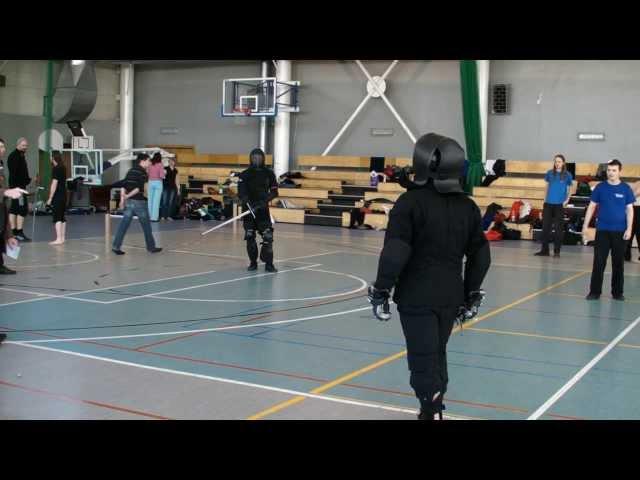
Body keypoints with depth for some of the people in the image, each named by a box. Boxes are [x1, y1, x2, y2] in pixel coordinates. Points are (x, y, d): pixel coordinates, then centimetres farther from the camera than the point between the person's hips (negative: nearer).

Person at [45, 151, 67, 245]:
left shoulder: (56, 169, -14)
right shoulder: (63, 168, 12)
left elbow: (54, 184, -17)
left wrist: (50, 198, -15)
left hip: (57, 196, -9)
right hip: (64, 195, 9)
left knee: (57, 218, -9)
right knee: (62, 217, 11)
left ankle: (58, 239, -12)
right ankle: (62, 238, 14)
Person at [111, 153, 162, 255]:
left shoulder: (131, 171, 13)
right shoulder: (143, 172, -9)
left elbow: (123, 186, 9)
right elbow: (139, 188, -20)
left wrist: (122, 199, 8)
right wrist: (128, 196, -14)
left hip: (129, 201, 7)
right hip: (139, 201, -7)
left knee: (124, 224, 5)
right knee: (146, 225, 6)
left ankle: (116, 246, -2)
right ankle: (151, 247, 16)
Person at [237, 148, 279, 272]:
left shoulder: (269, 173, 0)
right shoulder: (244, 175, -1)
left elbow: (274, 192, 2)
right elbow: (241, 193, -9)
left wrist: (264, 201, -15)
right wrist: (249, 204, -27)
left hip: (263, 209, 0)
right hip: (248, 209, 0)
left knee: (268, 236, -8)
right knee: (249, 237, 3)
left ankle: (269, 263, 1)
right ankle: (253, 262, 17)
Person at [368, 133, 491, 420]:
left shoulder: (411, 202, -14)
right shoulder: (467, 206, 6)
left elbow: (395, 252, -20)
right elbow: (481, 255, 12)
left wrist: (381, 290, -10)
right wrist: (471, 293, 21)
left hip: (417, 298, -6)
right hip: (451, 297, 6)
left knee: (423, 363, -2)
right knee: (437, 357, 19)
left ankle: (432, 412, -7)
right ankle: (434, 410, 30)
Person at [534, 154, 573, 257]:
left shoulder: (567, 175, 1)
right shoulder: (550, 173, 6)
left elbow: (569, 190, 7)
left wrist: (567, 200, -7)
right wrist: (545, 199, 7)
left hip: (560, 205, -2)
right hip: (548, 203, 2)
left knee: (558, 228, 2)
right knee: (545, 227, 3)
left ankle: (557, 251, 10)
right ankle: (544, 250, 11)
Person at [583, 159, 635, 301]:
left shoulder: (626, 188, 2)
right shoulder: (600, 187, 2)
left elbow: (629, 210, 2)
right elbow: (592, 206, 6)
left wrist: (629, 229, -7)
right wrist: (585, 225, 1)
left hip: (620, 231, 0)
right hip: (602, 230, 0)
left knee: (618, 263, 8)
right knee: (599, 262, 0)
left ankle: (617, 292, 18)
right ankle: (595, 291, 6)